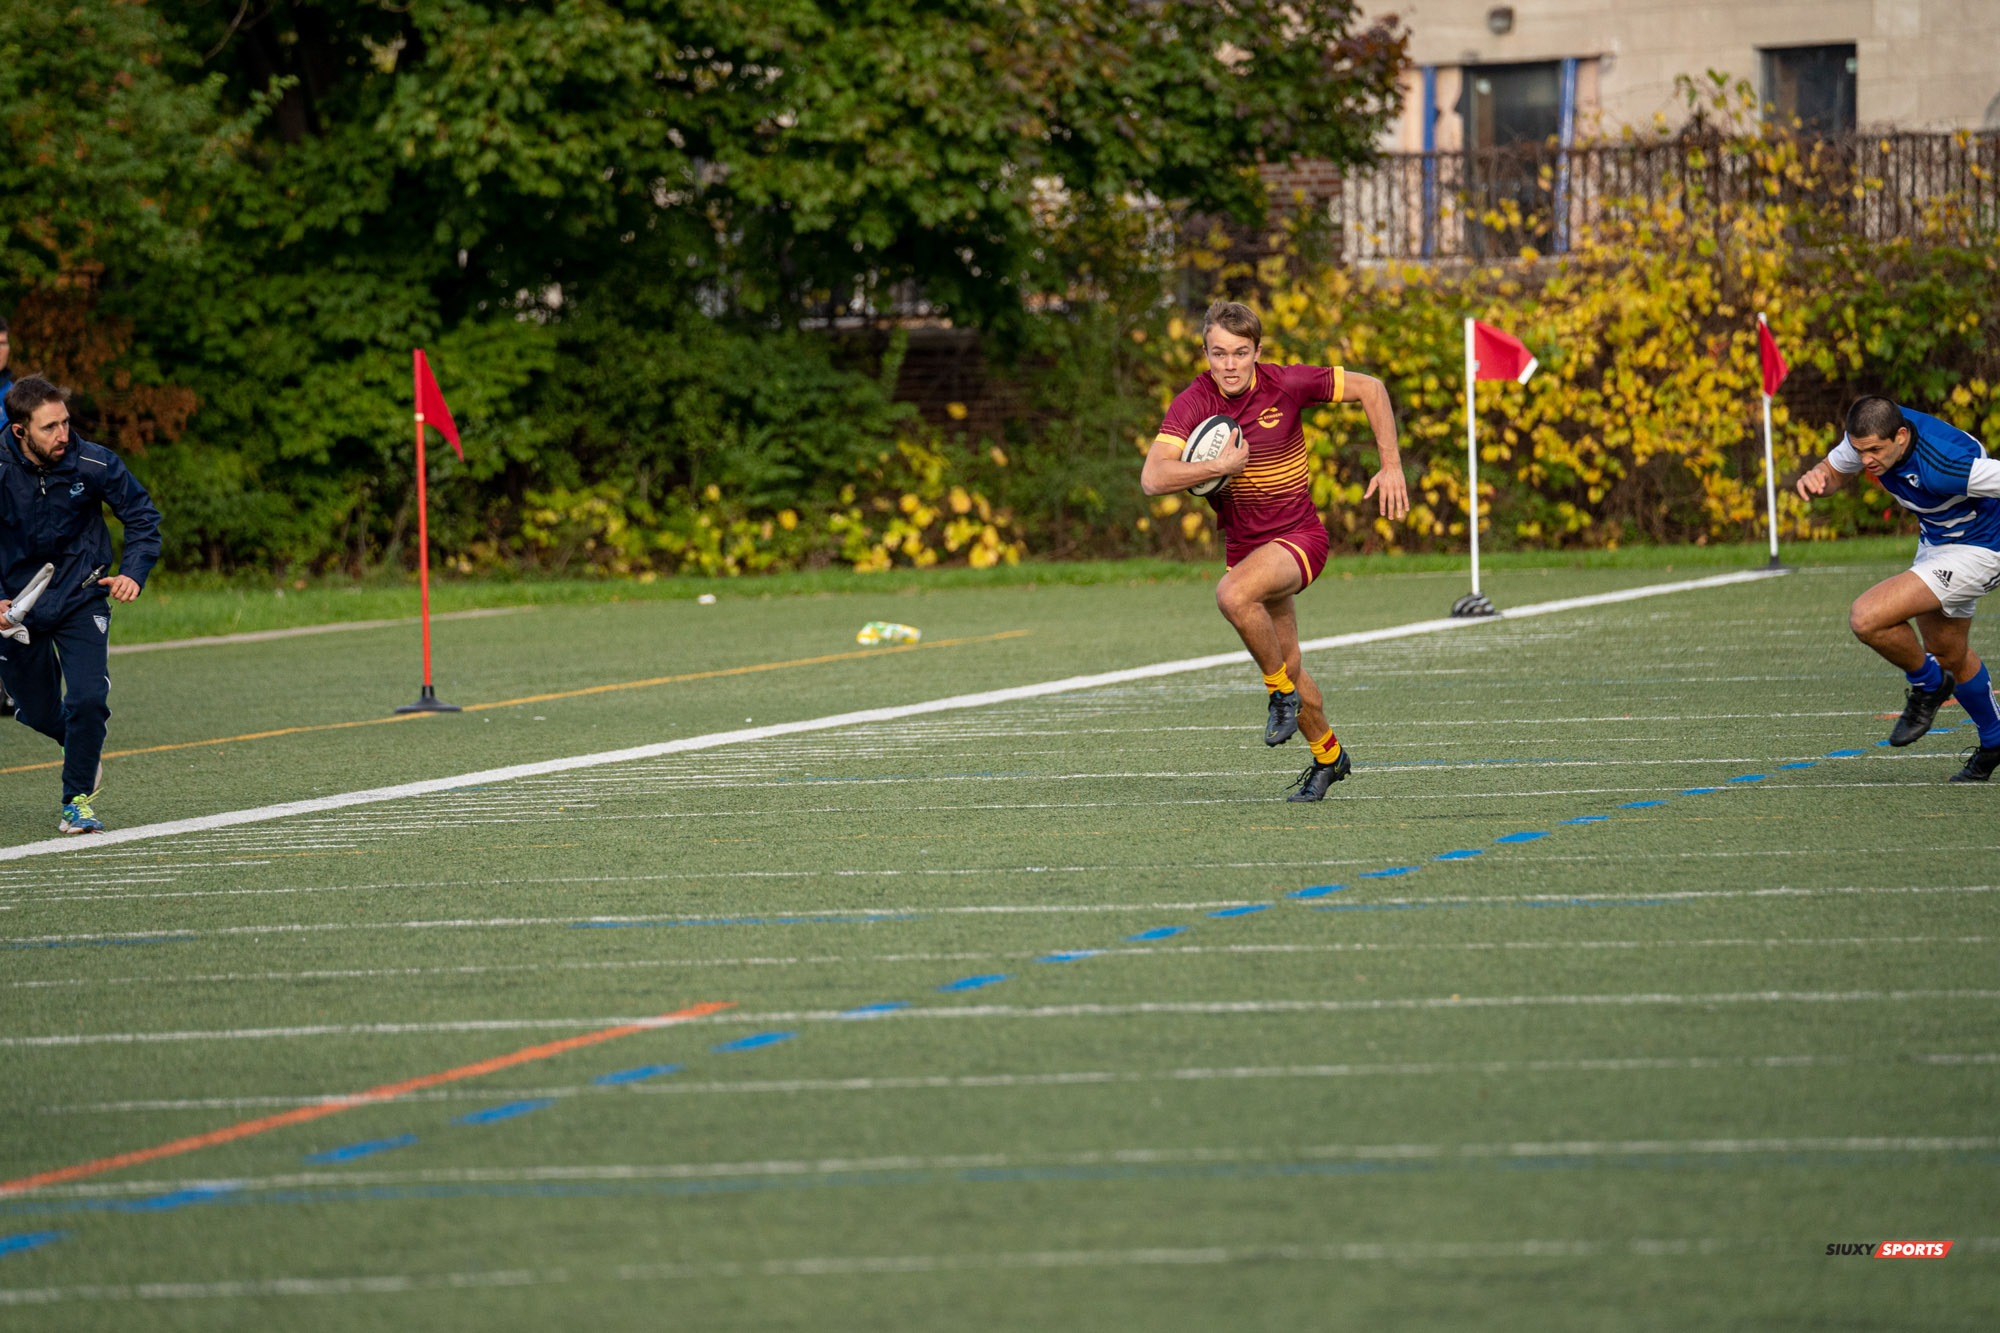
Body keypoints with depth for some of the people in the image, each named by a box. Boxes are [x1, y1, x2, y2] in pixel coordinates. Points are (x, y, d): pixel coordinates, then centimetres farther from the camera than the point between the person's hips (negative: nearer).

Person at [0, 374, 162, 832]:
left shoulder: (92, 463, -17)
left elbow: (142, 516, -2)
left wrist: (134, 572, -17)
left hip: (81, 599, -1)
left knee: (88, 699, -17)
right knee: (38, 713, 10)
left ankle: (78, 800, 3)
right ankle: (84, 749, 45)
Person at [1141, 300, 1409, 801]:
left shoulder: (1287, 385, -15)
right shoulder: (1193, 404, -13)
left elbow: (1369, 388, -3)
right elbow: (1153, 478, -25)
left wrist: (1392, 466, -7)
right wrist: (1221, 466, -33)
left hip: (1298, 535, -4)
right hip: (1244, 546, 4)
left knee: (1233, 594, -33)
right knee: (1286, 662, 14)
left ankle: (1282, 690, -11)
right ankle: (1327, 755, 37)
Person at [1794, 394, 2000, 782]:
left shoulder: (1946, 464, -39)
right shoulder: (1870, 435, -17)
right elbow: (1834, 469, 2)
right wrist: (1816, 477, -22)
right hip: (1934, 542, 9)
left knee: (1866, 619, -22)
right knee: (1949, 655, 25)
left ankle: (1928, 684, 6)